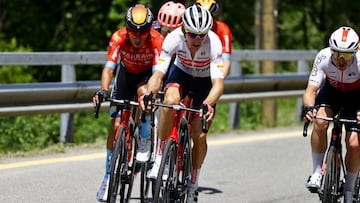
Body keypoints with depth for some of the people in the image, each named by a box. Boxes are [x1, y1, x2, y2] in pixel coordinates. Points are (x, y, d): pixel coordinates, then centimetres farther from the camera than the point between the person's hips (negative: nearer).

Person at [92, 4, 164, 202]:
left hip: (147, 75, -1)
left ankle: (144, 142, -14)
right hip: (126, 73, 1)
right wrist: (103, 90, -51)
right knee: (116, 125, -10)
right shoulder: (118, 38, -29)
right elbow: (108, 68, -34)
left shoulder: (156, 40, -31)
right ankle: (109, 176, 1)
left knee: (144, 92, -37)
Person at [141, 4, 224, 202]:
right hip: (181, 73, 0)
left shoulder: (214, 42, -35)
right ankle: (160, 157, -20)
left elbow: (218, 83, -40)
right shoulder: (174, 38, -32)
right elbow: (158, 73, -34)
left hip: (205, 80, 0)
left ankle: (193, 186, 13)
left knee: (199, 136, -9)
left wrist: (209, 104, -59)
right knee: (170, 101, -34)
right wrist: (149, 95, -54)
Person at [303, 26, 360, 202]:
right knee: (320, 122, -30)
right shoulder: (323, 57, -32)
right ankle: (317, 172, -14)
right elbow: (311, 89, -33)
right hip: (332, 90, 1)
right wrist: (309, 108, -54)